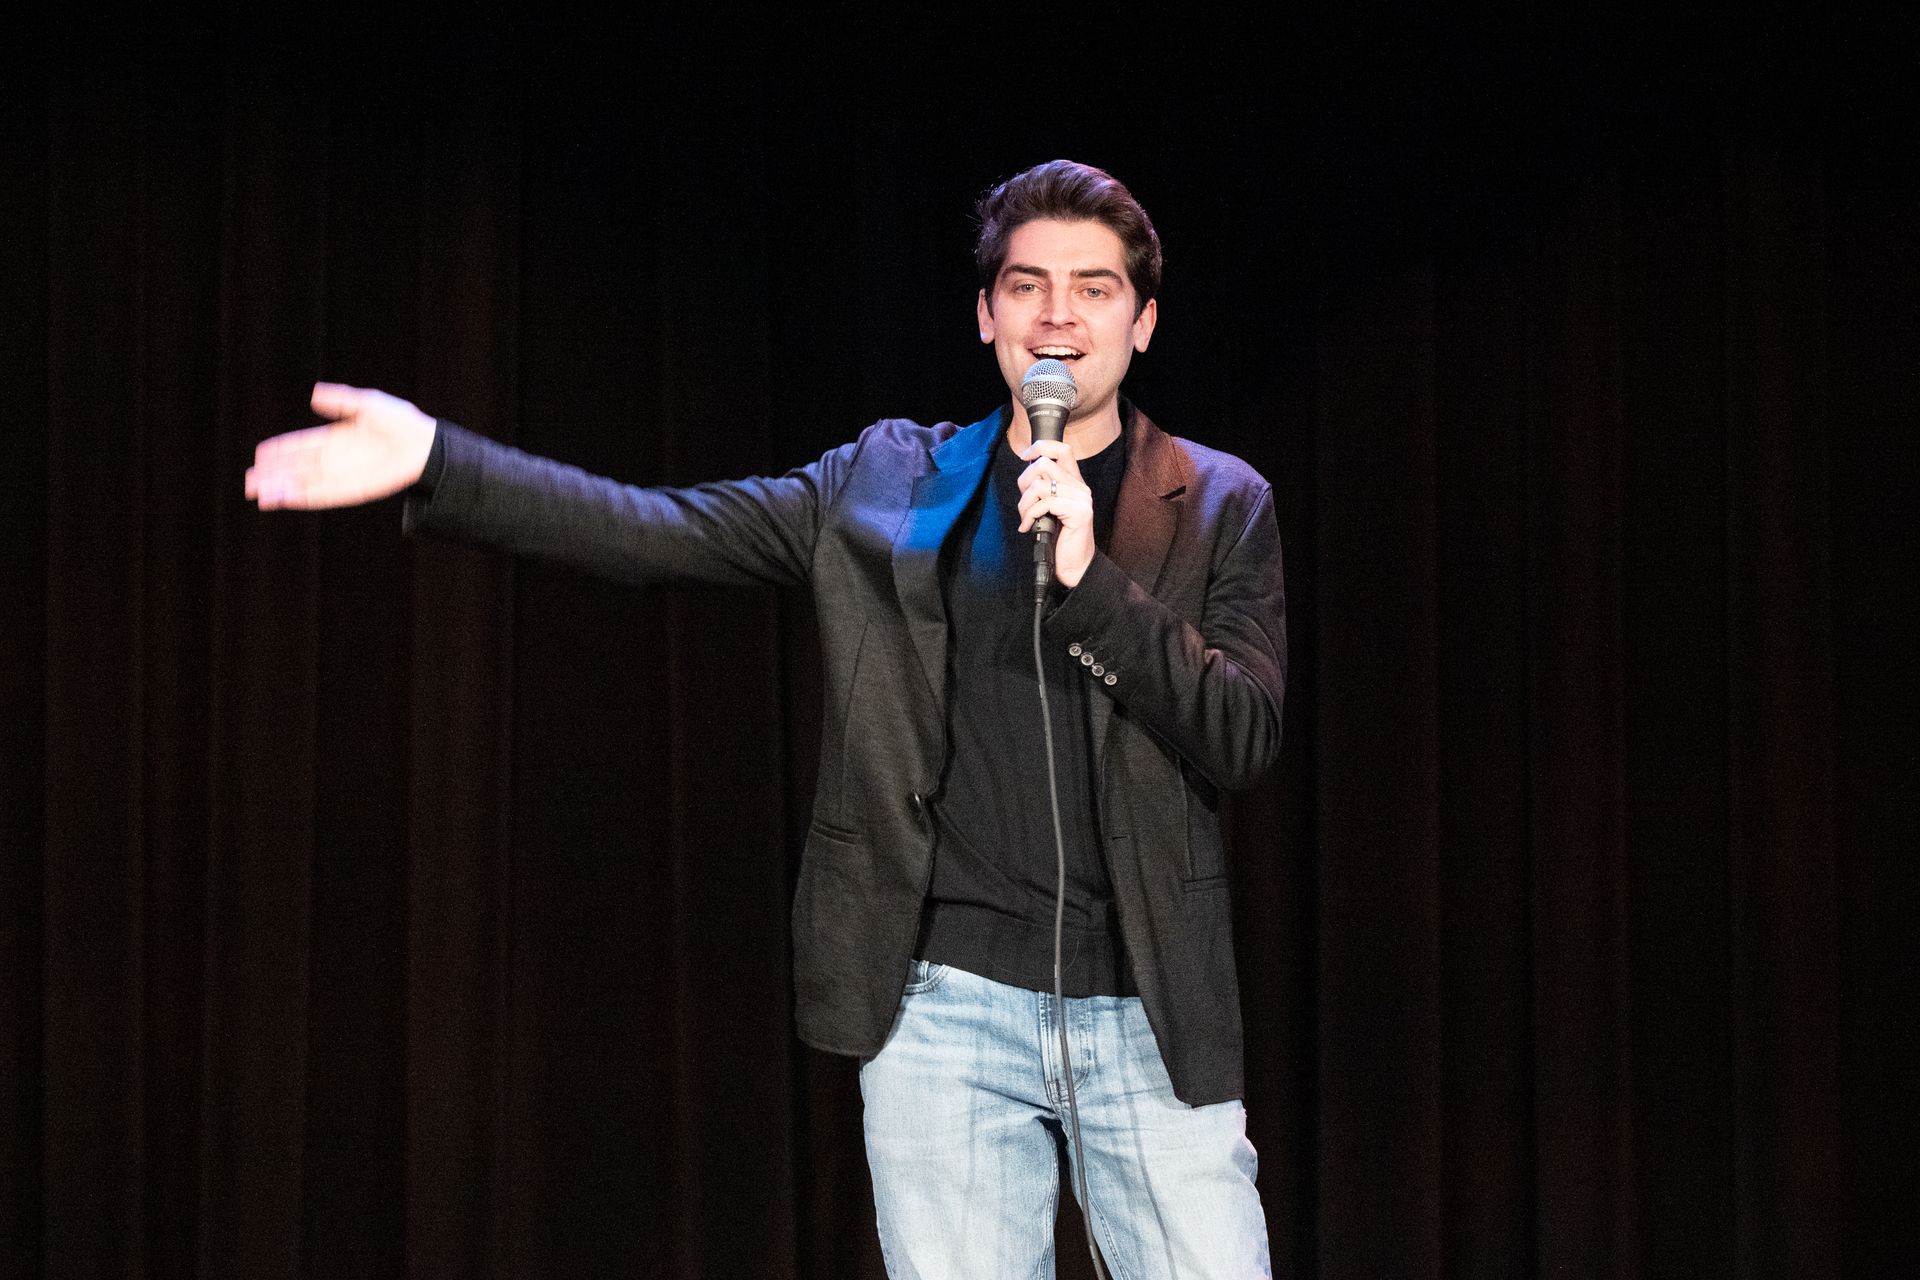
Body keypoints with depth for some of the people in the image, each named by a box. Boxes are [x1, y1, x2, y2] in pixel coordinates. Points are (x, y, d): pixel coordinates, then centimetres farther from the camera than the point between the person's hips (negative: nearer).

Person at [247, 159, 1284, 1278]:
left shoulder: (1220, 506, 6)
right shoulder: (889, 483, 10)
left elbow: (1245, 741, -5)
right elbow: (663, 531, 2)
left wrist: (1090, 577, -17)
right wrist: (432, 459, -9)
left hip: (1147, 1016, -1)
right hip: (946, 1007, 1)